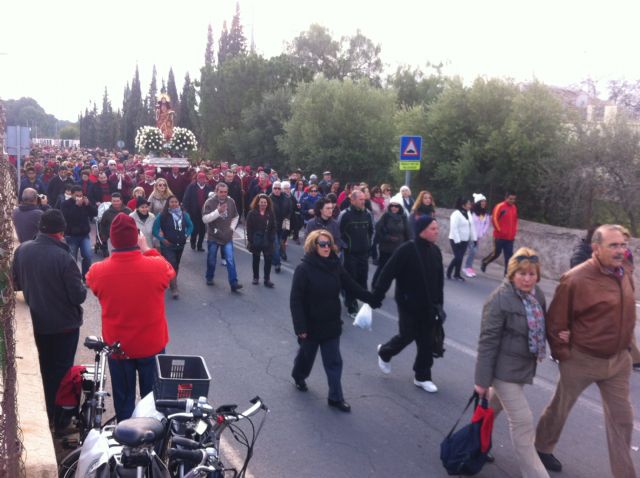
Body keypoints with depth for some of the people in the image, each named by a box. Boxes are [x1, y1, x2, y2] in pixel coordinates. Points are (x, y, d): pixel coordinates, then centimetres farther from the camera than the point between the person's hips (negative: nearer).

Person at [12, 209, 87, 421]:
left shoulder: (22, 250, -9)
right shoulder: (63, 257, -27)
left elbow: (16, 283, 6)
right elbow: (78, 296, -23)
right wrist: (82, 288, -2)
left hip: (34, 322, 6)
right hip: (64, 324, -6)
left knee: (41, 370, 23)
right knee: (61, 371, 11)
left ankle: (41, 415, 38)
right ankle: (57, 418, 21)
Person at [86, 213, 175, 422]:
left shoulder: (97, 271, -21)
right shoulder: (157, 266, -23)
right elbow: (170, 272, 3)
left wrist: (114, 258, 3)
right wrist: (147, 249, 5)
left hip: (117, 347, 1)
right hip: (152, 345, 0)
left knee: (123, 399, 18)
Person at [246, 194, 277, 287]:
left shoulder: (271, 214, 3)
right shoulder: (252, 213, -4)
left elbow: (273, 228, 3)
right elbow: (249, 228, -6)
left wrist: (272, 239, -7)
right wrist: (250, 240, -12)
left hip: (267, 241, 1)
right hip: (256, 240, -1)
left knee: (268, 259, -3)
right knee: (256, 259, 12)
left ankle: (267, 279, 4)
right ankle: (256, 278, 25)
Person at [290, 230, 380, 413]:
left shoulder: (335, 266, -3)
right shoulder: (304, 269, -18)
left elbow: (352, 286, 2)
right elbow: (295, 300, -19)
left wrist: (373, 300, -5)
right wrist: (300, 327, -22)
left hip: (331, 324, 4)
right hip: (311, 325, -4)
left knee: (334, 362, 6)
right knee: (306, 354, 19)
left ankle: (336, 397, 15)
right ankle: (298, 376, 49)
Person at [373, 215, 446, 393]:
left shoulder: (435, 251, 3)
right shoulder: (406, 250, -19)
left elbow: (439, 279, 12)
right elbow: (387, 274, -19)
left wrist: (439, 302, 13)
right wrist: (376, 297, -20)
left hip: (428, 306, 6)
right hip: (408, 305, -6)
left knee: (426, 342, 8)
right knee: (407, 336, 4)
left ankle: (422, 377, 21)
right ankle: (384, 352, 35)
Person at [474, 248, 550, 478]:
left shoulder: (537, 295, 0)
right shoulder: (500, 299, -23)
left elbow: (541, 328, 14)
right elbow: (487, 341, -20)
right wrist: (483, 379, -18)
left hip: (523, 366, 8)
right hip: (504, 368, -8)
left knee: (495, 407, 26)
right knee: (523, 422, -3)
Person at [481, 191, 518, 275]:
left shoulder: (514, 207, 10)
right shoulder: (500, 206, -11)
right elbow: (494, 219, -12)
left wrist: (515, 230, 12)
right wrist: (499, 230, -13)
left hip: (510, 237, 6)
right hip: (500, 236, -5)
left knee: (509, 255, 2)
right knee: (497, 253, 4)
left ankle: (507, 273, 5)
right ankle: (485, 262, 30)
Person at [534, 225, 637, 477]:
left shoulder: (625, 273, -3)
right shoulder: (576, 279, -24)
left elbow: (627, 312, 11)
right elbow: (555, 321, -15)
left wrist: (627, 345, 7)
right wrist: (562, 354, -10)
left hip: (618, 359, 5)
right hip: (582, 360, -5)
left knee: (621, 418, 11)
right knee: (560, 408, 17)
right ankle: (542, 447, 43)